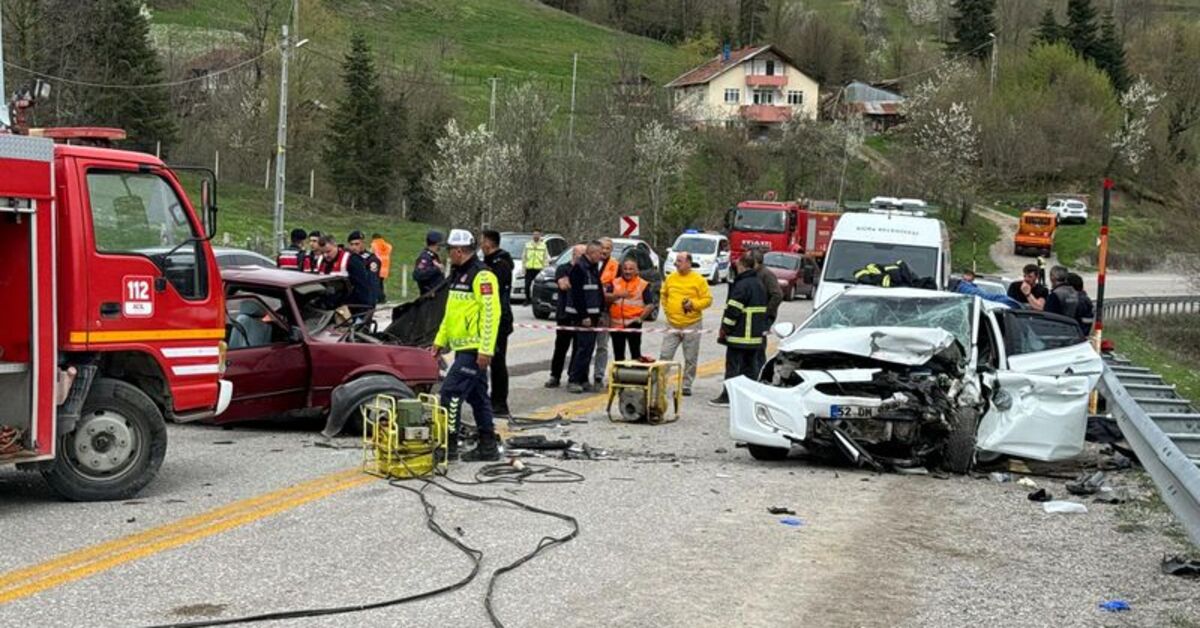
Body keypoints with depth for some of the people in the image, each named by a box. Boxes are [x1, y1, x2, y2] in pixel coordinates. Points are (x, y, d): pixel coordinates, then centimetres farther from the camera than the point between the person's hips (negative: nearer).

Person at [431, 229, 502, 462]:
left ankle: (448, 443, -7)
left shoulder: (482, 275, -15)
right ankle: (488, 446, 18)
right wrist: (440, 340, 22)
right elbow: (451, 312, 25)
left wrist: (486, 349, -24)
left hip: (474, 349, -10)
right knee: (477, 396, 12)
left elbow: (491, 313, -21)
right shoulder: (458, 275, 17)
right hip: (462, 347, 10)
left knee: (451, 392, -12)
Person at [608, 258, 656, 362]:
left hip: (633, 323, -4)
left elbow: (650, 305, -3)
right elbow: (606, 298, 0)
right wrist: (617, 295, -17)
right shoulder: (615, 283, 11)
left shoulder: (643, 285, 1)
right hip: (616, 323, 4)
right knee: (618, 354, 10)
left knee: (635, 352, -13)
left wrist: (641, 317, -15)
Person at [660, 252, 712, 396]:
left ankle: (687, 385, 15)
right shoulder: (670, 278, 6)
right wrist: (666, 309, 9)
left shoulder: (699, 280, -6)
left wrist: (693, 304, -19)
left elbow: (708, 299, -6)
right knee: (665, 354, -1)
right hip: (672, 324, 3)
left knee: (690, 358, 5)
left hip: (692, 325, -3)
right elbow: (663, 295, 21)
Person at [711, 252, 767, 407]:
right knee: (749, 366, 13)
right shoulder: (759, 284, 15)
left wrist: (724, 330, -11)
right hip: (756, 336, 9)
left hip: (739, 336, -9)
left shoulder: (742, 285, -15)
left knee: (732, 366, -4)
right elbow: (763, 310, 20)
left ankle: (727, 397, -3)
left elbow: (733, 310, -18)